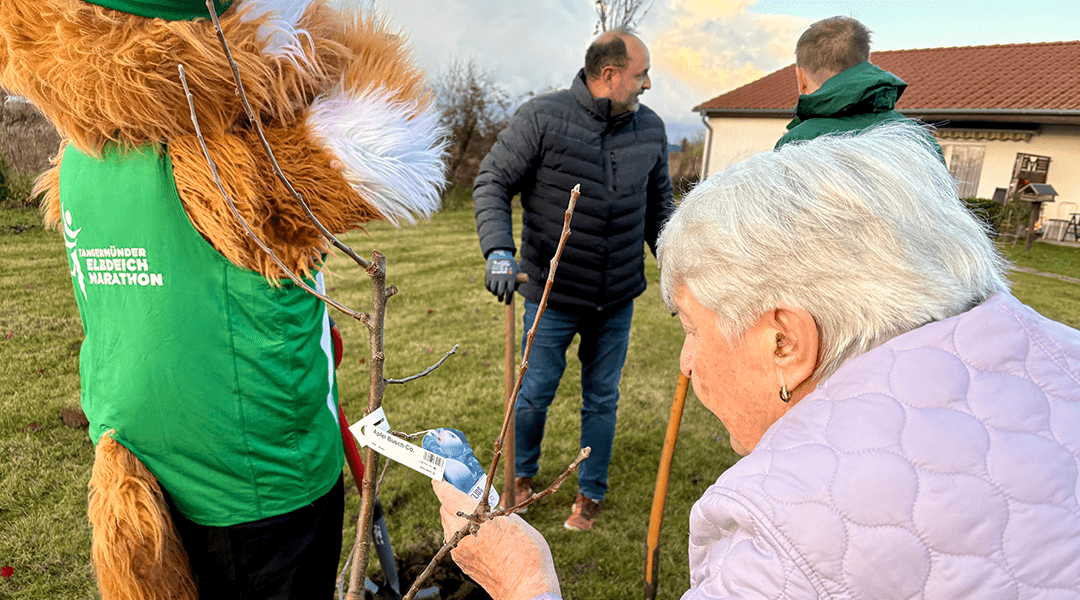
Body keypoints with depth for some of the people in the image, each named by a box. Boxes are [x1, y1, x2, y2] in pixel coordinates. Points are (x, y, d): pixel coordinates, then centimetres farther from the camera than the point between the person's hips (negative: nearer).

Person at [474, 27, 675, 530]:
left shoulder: (650, 129, 3)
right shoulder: (542, 118, -11)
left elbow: (658, 207, 14)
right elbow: (492, 182, -9)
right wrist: (499, 248, -23)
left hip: (618, 300, 4)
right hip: (552, 295, -3)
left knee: (602, 398, 15)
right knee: (535, 392, 11)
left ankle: (591, 493, 37)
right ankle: (522, 473, 41)